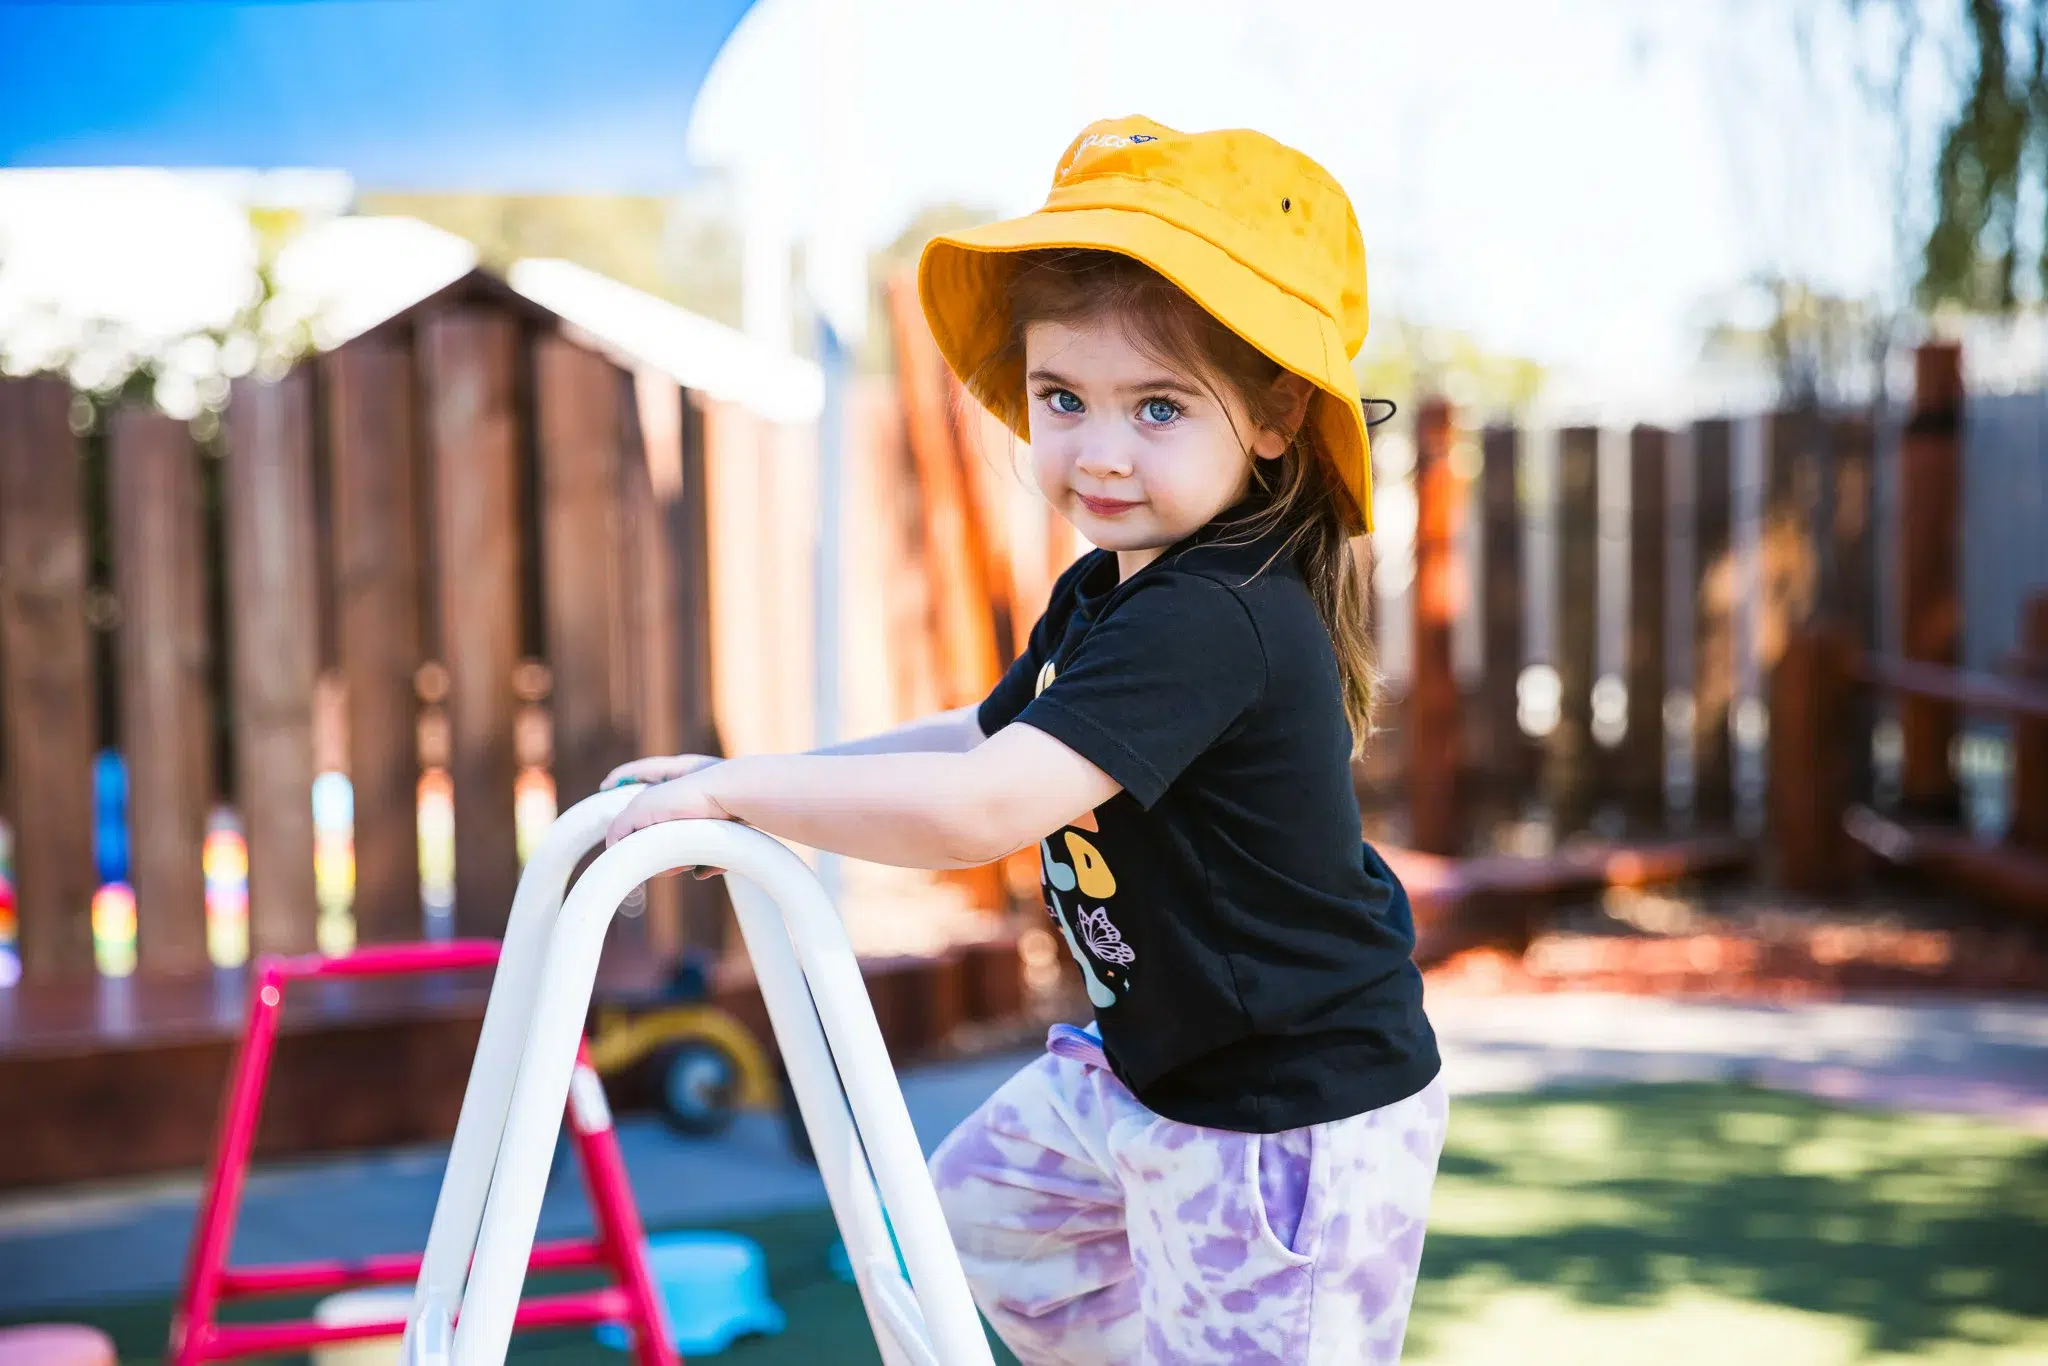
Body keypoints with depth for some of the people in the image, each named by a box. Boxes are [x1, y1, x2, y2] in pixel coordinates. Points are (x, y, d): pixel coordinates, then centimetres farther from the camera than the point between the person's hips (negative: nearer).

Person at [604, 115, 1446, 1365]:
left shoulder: (1211, 624, -32)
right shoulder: (1105, 593, 1)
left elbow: (979, 810, -38)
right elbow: (987, 738, 13)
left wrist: (737, 789, -27)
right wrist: (750, 779, 3)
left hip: (1292, 1120, -10)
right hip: (1148, 1068, 10)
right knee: (984, 1208, 27)